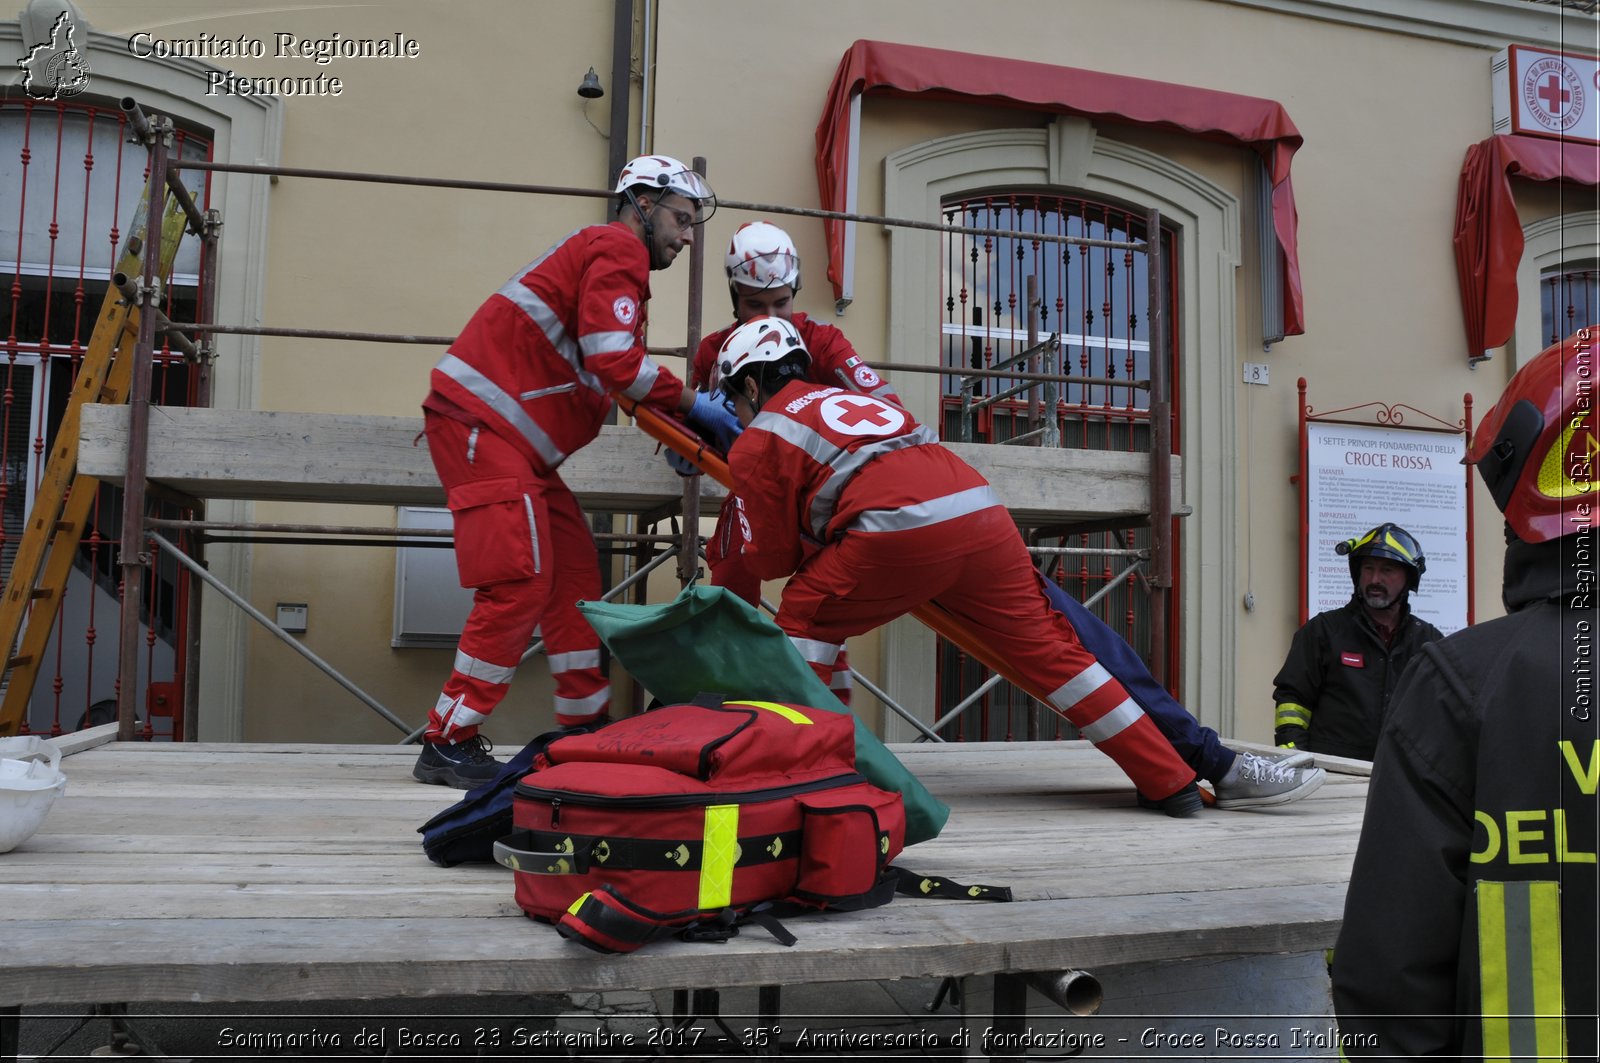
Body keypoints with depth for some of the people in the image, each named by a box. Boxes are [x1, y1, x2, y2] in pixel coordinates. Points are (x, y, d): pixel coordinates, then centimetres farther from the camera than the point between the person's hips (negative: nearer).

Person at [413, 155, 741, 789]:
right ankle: (448, 744, -6)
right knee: (520, 584, -13)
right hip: (479, 425, -11)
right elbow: (615, 360, -19)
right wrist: (691, 403, -7)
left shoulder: (603, 254, 26)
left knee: (573, 573, 10)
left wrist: (678, 426, 9)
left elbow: (616, 378, 21)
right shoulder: (618, 248, -6)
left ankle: (585, 727, 17)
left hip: (515, 440, 11)